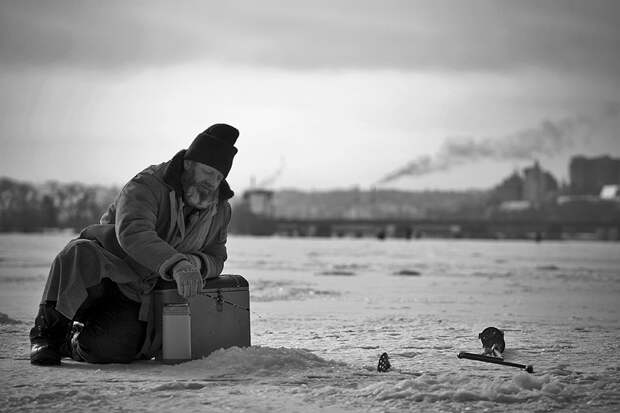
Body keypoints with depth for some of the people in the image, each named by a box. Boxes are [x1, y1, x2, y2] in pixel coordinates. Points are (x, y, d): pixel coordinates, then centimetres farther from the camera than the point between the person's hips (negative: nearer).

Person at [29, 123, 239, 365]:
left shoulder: (220, 211, 5)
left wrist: (195, 263, -18)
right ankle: (48, 329, -18)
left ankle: (71, 342, 13)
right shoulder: (147, 186, -17)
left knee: (108, 349, -25)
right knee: (81, 254, -41)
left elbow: (215, 259, 9)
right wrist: (176, 265, -49)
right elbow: (133, 232, -35)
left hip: (136, 298, 5)